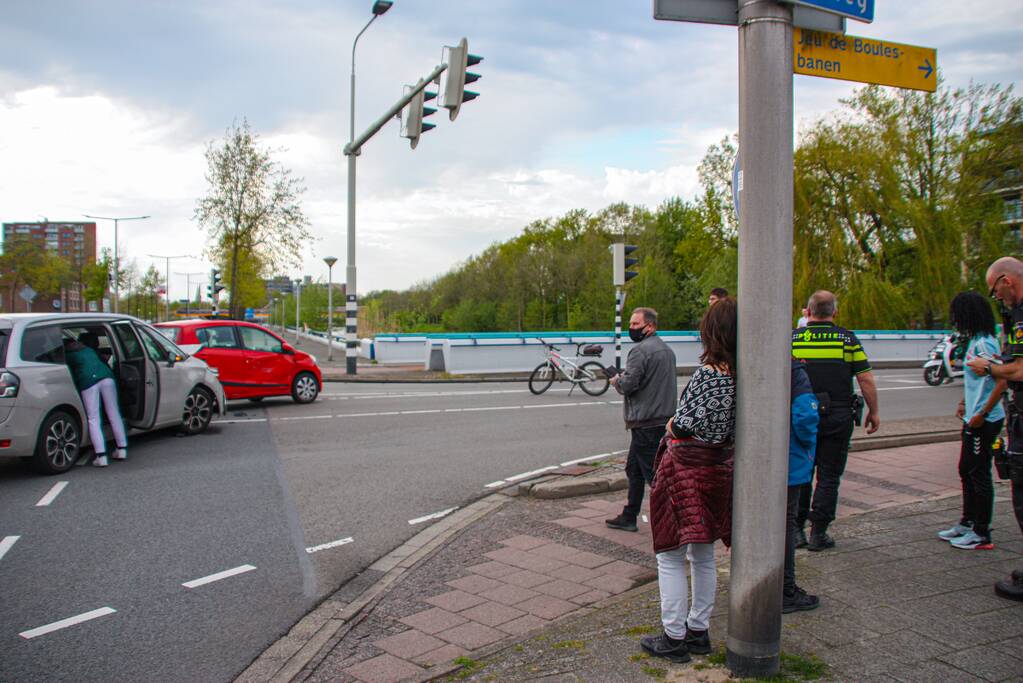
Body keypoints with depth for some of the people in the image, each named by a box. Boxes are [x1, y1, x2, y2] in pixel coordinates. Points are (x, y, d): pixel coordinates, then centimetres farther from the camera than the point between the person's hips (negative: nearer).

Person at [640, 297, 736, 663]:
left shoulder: (709, 372, -22)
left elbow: (681, 427, -22)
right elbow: (735, 428, 7)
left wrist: (671, 425, -2)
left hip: (685, 468, -8)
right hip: (718, 467, 8)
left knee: (670, 557, 5)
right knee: (703, 555, 20)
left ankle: (674, 638, 13)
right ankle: (699, 631, 31)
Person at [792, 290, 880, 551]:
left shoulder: (792, 338, 0)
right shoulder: (848, 339, -2)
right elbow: (866, 379, -3)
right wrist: (873, 412, 8)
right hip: (837, 417, -1)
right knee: (829, 477, 6)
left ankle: (796, 529, 13)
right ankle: (818, 533, 8)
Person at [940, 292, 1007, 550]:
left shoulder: (984, 344, -18)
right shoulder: (974, 342, 11)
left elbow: (1001, 382, -25)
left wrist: (982, 414, -23)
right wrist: (964, 403, 19)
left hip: (984, 422, -10)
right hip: (974, 420, 10)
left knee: (979, 475, -2)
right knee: (966, 471, 18)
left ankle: (982, 534, 7)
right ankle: (967, 524, 29)